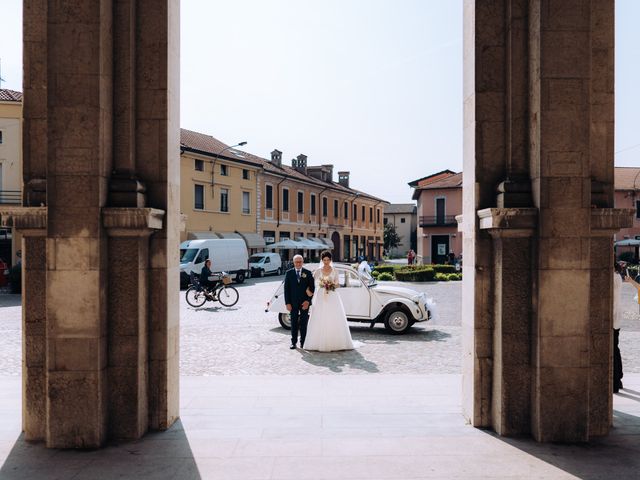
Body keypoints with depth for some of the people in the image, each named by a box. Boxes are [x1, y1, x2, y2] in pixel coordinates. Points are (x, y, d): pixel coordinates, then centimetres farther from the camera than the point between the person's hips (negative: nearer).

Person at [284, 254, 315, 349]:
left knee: (304, 323, 5)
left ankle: (303, 342, 14)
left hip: (304, 302, 0)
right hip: (293, 302, 0)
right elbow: (286, 289, 2)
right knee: (294, 323, 5)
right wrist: (287, 303, -5)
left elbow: (312, 288, 2)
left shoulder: (308, 273, 2)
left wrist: (308, 300, -9)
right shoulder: (289, 273, 3)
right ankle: (294, 342, 13)